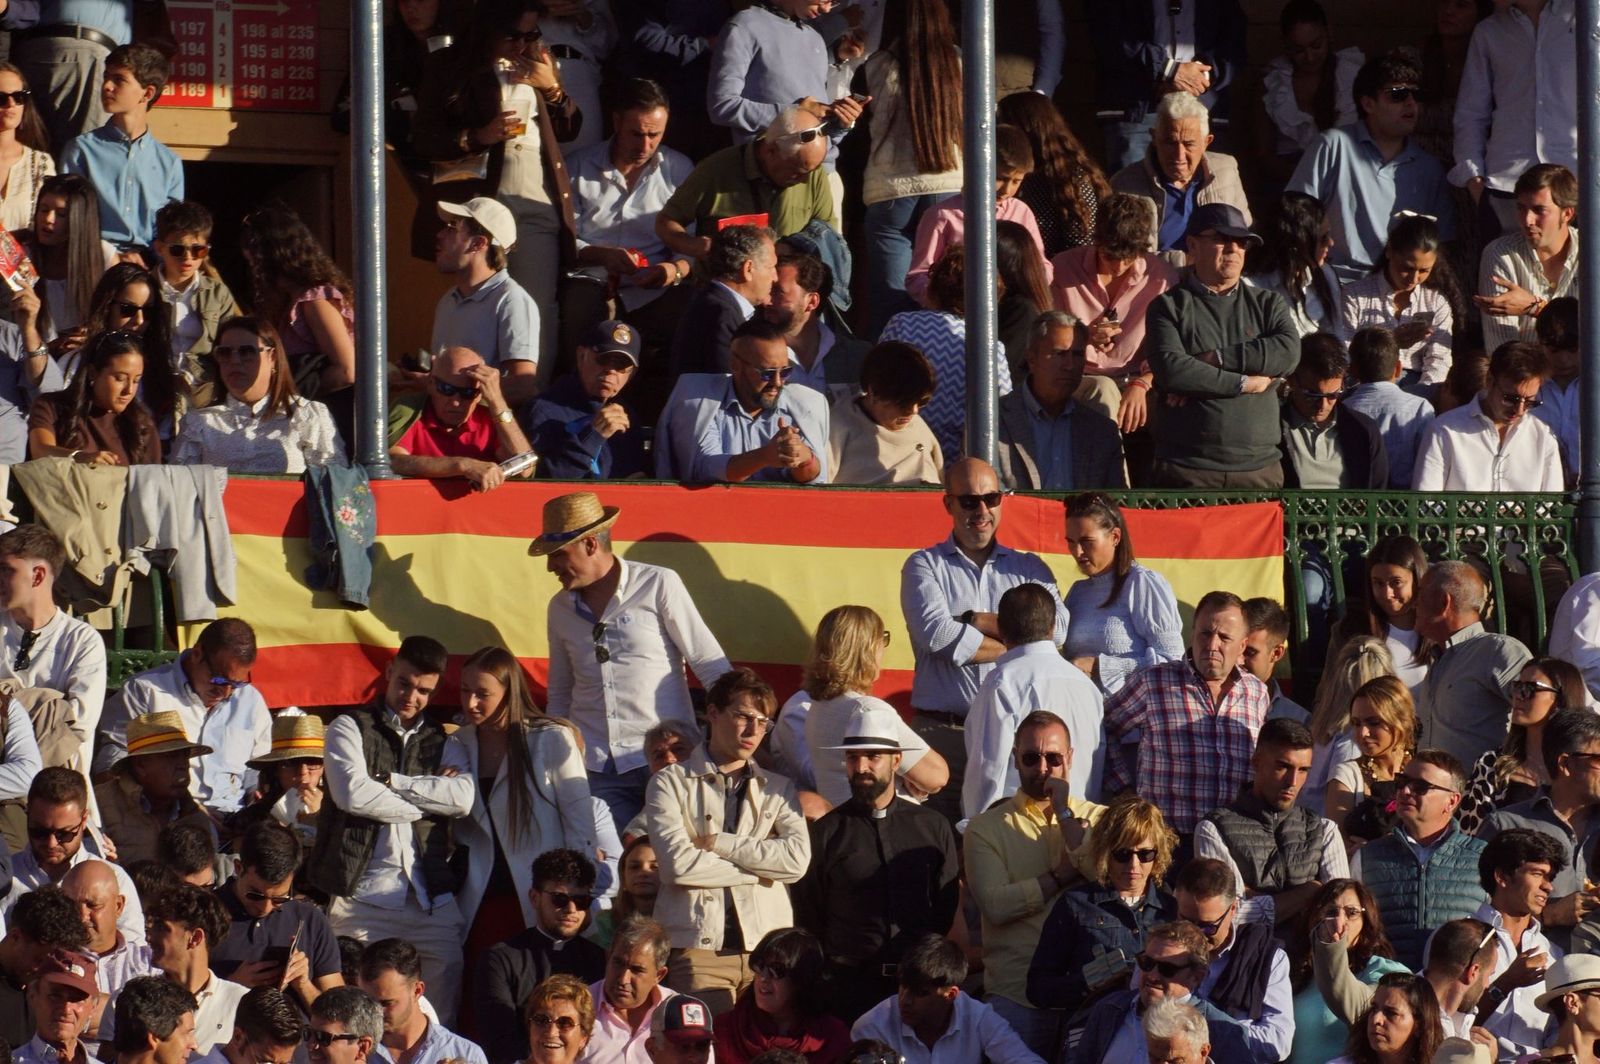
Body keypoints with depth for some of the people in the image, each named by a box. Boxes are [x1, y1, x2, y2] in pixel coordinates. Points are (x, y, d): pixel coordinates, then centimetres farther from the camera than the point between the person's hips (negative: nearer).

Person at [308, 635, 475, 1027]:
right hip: (363, 895, -3)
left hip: (432, 897, 3)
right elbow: (352, 794, -9)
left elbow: (463, 799, -1)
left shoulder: (445, 744, 19)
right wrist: (431, 798, 0)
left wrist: (390, 781, -5)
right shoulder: (350, 728, 10)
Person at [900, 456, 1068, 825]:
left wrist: (974, 620, -5)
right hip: (943, 734, -1)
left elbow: (1055, 630, -3)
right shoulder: (924, 566, 10)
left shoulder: (1029, 569, 16)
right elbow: (935, 634, -9)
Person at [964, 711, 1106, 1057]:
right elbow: (995, 905, -10)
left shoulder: (1098, 819, 11)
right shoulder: (986, 828, 6)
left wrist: (1065, 813, -4)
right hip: (1016, 996, -1)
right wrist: (1063, 876, -6)